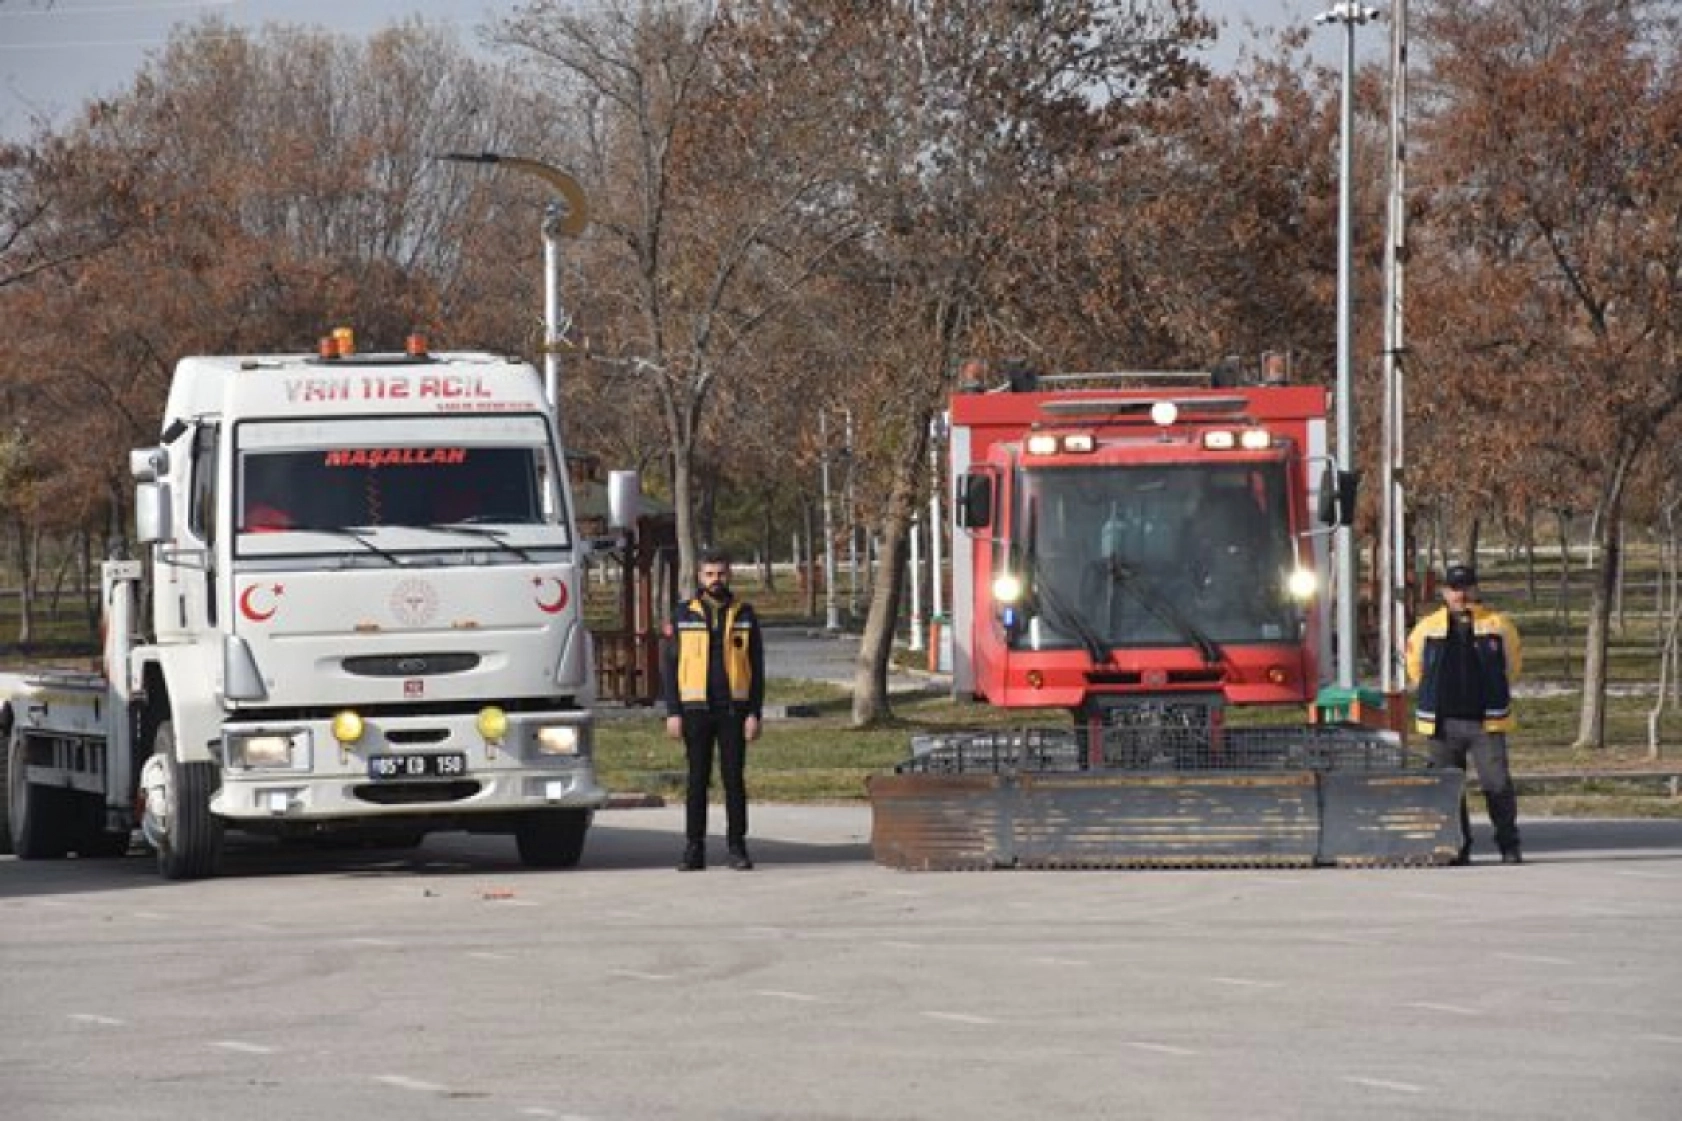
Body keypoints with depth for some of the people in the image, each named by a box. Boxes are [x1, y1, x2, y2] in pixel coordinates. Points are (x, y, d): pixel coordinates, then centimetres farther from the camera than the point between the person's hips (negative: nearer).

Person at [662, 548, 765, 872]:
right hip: (696, 710, 0)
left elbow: (757, 669, 4)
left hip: (733, 710, 0)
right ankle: (694, 851, 4)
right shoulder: (683, 615, 5)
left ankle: (737, 848, 6)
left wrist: (755, 714, -4)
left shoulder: (745, 615, 5)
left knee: (734, 778, 0)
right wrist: (673, 713, -4)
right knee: (697, 780, 1)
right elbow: (670, 667, 4)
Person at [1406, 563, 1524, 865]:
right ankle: (1458, 848, 10)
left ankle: (1509, 847, 1)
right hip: (1444, 723, 2)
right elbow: (1415, 665, 21)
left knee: (1497, 784, -6)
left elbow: (1511, 666, 16)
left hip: (1485, 722, -2)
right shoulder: (1427, 628, 6)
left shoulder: (1498, 625, 3)